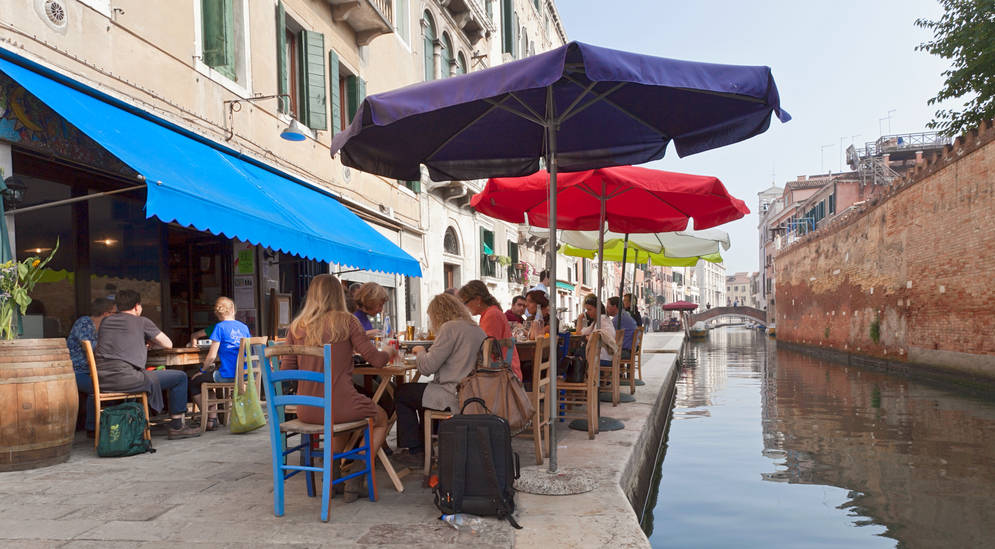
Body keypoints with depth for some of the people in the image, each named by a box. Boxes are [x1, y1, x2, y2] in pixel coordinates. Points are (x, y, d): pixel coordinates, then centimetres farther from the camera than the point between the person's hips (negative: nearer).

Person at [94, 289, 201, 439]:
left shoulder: (106, 321, 21)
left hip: (101, 381, 8)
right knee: (180, 377, 4)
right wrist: (151, 341, 32)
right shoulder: (141, 321, 6)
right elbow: (168, 344, 11)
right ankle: (176, 426, 7)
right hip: (124, 378, -7)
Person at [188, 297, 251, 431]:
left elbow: (212, 356, -9)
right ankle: (213, 417, 30)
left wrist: (202, 370, 7)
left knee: (194, 382, 15)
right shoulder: (244, 327, 9)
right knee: (210, 377, 32)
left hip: (228, 375, -7)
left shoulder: (220, 327, -7)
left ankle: (208, 419, 15)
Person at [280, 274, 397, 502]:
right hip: (340, 405, -4)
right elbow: (376, 359, -6)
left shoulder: (296, 327, 3)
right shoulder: (346, 321, -7)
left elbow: (285, 371, 5)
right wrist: (390, 352, 16)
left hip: (306, 411, 5)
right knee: (381, 419, 25)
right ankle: (359, 466, 5)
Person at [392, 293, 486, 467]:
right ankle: (426, 446, 33)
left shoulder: (450, 328, -14)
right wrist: (427, 353, 20)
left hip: (455, 397, -9)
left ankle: (415, 451, 14)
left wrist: (420, 352, 6)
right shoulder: (477, 329, 12)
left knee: (401, 393, 10)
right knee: (423, 390, 30)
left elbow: (427, 367, -15)